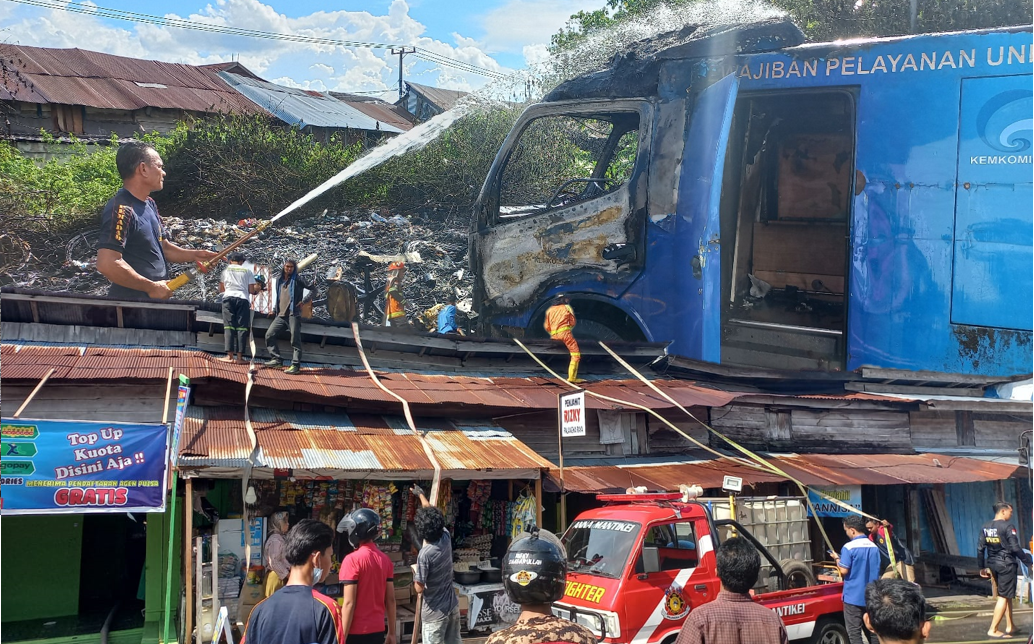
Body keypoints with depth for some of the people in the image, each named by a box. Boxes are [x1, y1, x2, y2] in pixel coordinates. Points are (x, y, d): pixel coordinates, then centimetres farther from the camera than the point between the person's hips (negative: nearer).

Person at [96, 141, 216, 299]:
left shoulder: (149, 204, 10)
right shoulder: (121, 209, -20)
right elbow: (107, 264, -28)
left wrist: (194, 255, 2)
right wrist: (151, 287, -21)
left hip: (156, 300, 9)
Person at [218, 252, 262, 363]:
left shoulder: (226, 270, 15)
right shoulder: (247, 271, 13)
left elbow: (221, 289, 17)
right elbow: (251, 290, 7)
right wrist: (257, 289, 29)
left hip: (228, 297, 0)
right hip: (243, 299, 0)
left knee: (229, 326, 0)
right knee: (242, 328, 0)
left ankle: (230, 355, -9)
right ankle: (239, 356, -6)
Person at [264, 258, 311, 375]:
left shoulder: (297, 280, -1)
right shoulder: (279, 280, 17)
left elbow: (313, 289, -3)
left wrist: (304, 301, -9)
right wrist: (275, 308, 19)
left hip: (293, 314, -7)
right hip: (281, 315, 7)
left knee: (295, 340, -8)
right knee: (269, 335, 1)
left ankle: (295, 365, -8)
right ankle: (276, 359, 6)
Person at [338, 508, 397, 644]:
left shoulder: (352, 560, -13)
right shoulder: (385, 560, 5)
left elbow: (349, 603, -15)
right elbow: (390, 600, 8)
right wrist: (391, 632, 15)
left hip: (356, 632, -6)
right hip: (378, 630, 6)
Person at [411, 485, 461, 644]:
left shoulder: (425, 554, -22)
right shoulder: (446, 538, -4)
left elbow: (419, 589, -17)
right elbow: (433, 515, 15)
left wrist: (415, 573, 4)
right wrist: (421, 495, 29)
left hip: (435, 612, -7)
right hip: (452, 607, 7)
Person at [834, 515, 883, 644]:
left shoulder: (849, 547, -15)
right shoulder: (874, 547, 4)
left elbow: (844, 571, -17)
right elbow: (877, 571, 13)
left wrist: (837, 559, 1)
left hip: (853, 596, -6)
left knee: (854, 632, 0)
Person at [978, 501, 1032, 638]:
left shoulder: (985, 527, 6)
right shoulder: (1008, 527, -14)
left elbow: (980, 548, 8)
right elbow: (1015, 548, -16)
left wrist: (982, 567, 16)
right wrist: (1028, 562, -7)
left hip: (993, 565, 7)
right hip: (1007, 564, -7)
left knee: (1006, 596, 20)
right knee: (1004, 597, -3)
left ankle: (1010, 626, 26)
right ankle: (993, 630, -6)